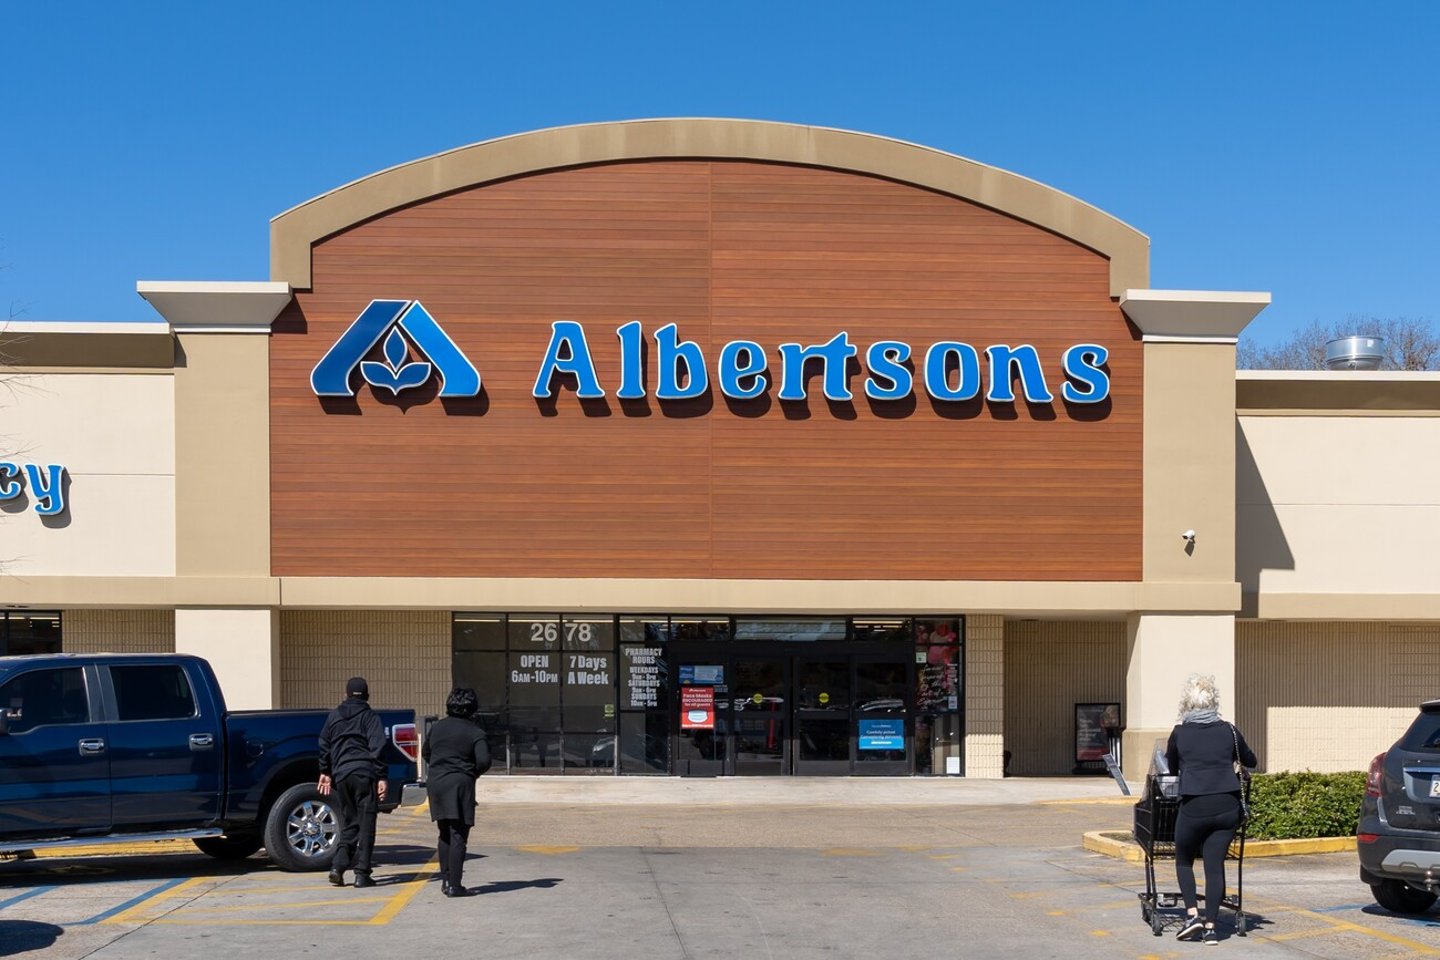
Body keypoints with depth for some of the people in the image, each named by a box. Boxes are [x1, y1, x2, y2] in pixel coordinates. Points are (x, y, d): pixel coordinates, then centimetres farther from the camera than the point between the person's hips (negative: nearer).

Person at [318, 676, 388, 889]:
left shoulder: (334, 716, 13)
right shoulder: (370, 717, 0)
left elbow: (324, 746, 16)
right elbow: (377, 748, -8)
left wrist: (325, 772, 24)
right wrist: (381, 777, -9)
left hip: (341, 775, 4)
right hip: (364, 774, -4)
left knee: (348, 823, 14)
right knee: (365, 824, 0)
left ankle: (338, 866, -1)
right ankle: (362, 873, -3)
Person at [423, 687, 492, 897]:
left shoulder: (437, 727, 9)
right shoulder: (475, 732, -6)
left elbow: (425, 753, 19)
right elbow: (484, 761, -15)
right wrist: (472, 773, 4)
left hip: (435, 783, 5)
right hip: (460, 784, -5)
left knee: (444, 834, 17)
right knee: (458, 835, -3)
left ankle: (445, 879, 16)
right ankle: (454, 884, -6)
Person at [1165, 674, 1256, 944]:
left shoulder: (1179, 733, 0)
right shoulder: (1229, 731, 5)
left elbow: (1171, 767, 15)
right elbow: (1250, 761, 20)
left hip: (1194, 807, -2)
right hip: (1227, 807, 2)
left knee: (1184, 860, 17)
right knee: (1215, 864, 6)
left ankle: (1192, 914, 3)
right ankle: (1210, 927, 4)